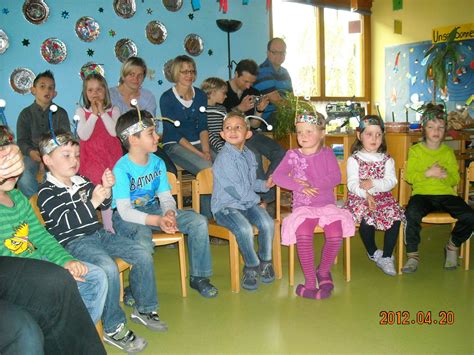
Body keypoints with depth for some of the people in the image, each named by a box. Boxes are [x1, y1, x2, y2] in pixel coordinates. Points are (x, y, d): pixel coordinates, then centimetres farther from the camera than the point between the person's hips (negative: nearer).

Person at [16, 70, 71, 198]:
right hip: (32, 154, 0)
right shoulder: (26, 114, 8)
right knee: (24, 179, -28)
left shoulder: (61, 113, 8)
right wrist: (31, 152, -20)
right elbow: (22, 140, 3)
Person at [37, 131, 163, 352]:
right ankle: (113, 328, -15)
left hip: (99, 234, 7)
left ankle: (144, 309, 12)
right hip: (72, 242, -7)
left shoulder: (81, 181, 13)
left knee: (143, 256, -5)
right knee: (109, 268, -32)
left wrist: (106, 190, -4)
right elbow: (65, 221, -19)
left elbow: (105, 205, 17)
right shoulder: (47, 192, -6)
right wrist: (92, 203, -26)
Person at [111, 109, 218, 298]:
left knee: (199, 222, -10)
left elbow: (166, 197, 0)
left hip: (153, 208, 6)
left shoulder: (157, 162, 0)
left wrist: (169, 213, -24)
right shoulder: (121, 169, -18)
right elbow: (125, 211, -23)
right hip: (127, 216, -6)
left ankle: (198, 277, 4)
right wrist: (157, 220, -36)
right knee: (144, 244, -39)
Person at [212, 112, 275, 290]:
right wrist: (257, 200, -5)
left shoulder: (249, 155, 11)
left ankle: (265, 261, 5)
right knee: (245, 229, -31)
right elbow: (236, 189, -16)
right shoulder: (224, 157, -14)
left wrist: (264, 184, 6)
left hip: (248, 203, 7)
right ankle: (252, 267, -6)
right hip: (226, 206, -6)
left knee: (267, 223, -19)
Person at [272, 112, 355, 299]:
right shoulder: (293, 155, 5)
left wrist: (311, 184, -17)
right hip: (303, 206, -1)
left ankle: (323, 270, 7)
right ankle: (310, 282, -14)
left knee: (336, 234, -24)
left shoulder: (327, 153, 7)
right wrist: (301, 187, -18)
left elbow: (336, 177, -5)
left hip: (327, 204, 1)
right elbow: (277, 175, -7)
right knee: (303, 234, -30)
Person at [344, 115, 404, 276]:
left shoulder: (387, 160, 10)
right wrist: (366, 194, -28)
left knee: (396, 216, -25)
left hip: (383, 196, 3)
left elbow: (391, 181, -6)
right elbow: (352, 184, -11)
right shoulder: (354, 160, 2)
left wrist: (373, 183, -23)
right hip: (359, 198, -3)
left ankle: (386, 257, -8)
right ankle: (373, 252, -1)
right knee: (367, 219, -31)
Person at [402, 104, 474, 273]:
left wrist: (444, 175, -13)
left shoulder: (448, 152, 15)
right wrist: (428, 173, -17)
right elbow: (410, 177, -1)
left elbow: (455, 179, 10)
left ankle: (452, 246, 9)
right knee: (411, 215, -35)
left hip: (446, 194, 3)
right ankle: (412, 255, -14)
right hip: (422, 194, -3)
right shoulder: (415, 150, 8)